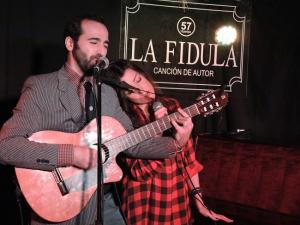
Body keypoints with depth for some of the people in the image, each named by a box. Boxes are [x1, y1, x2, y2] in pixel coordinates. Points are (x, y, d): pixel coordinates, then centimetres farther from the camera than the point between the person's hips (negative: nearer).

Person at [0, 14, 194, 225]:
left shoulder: (108, 92, 8)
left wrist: (175, 143, -8)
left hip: (103, 203, 5)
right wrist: (70, 154, -27)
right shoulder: (40, 87, -11)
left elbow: (131, 141, 7)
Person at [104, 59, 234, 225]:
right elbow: (139, 171, -19)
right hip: (144, 205, -4)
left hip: (178, 201, 4)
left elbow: (188, 156, 3)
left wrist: (199, 200, 0)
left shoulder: (171, 106, 1)